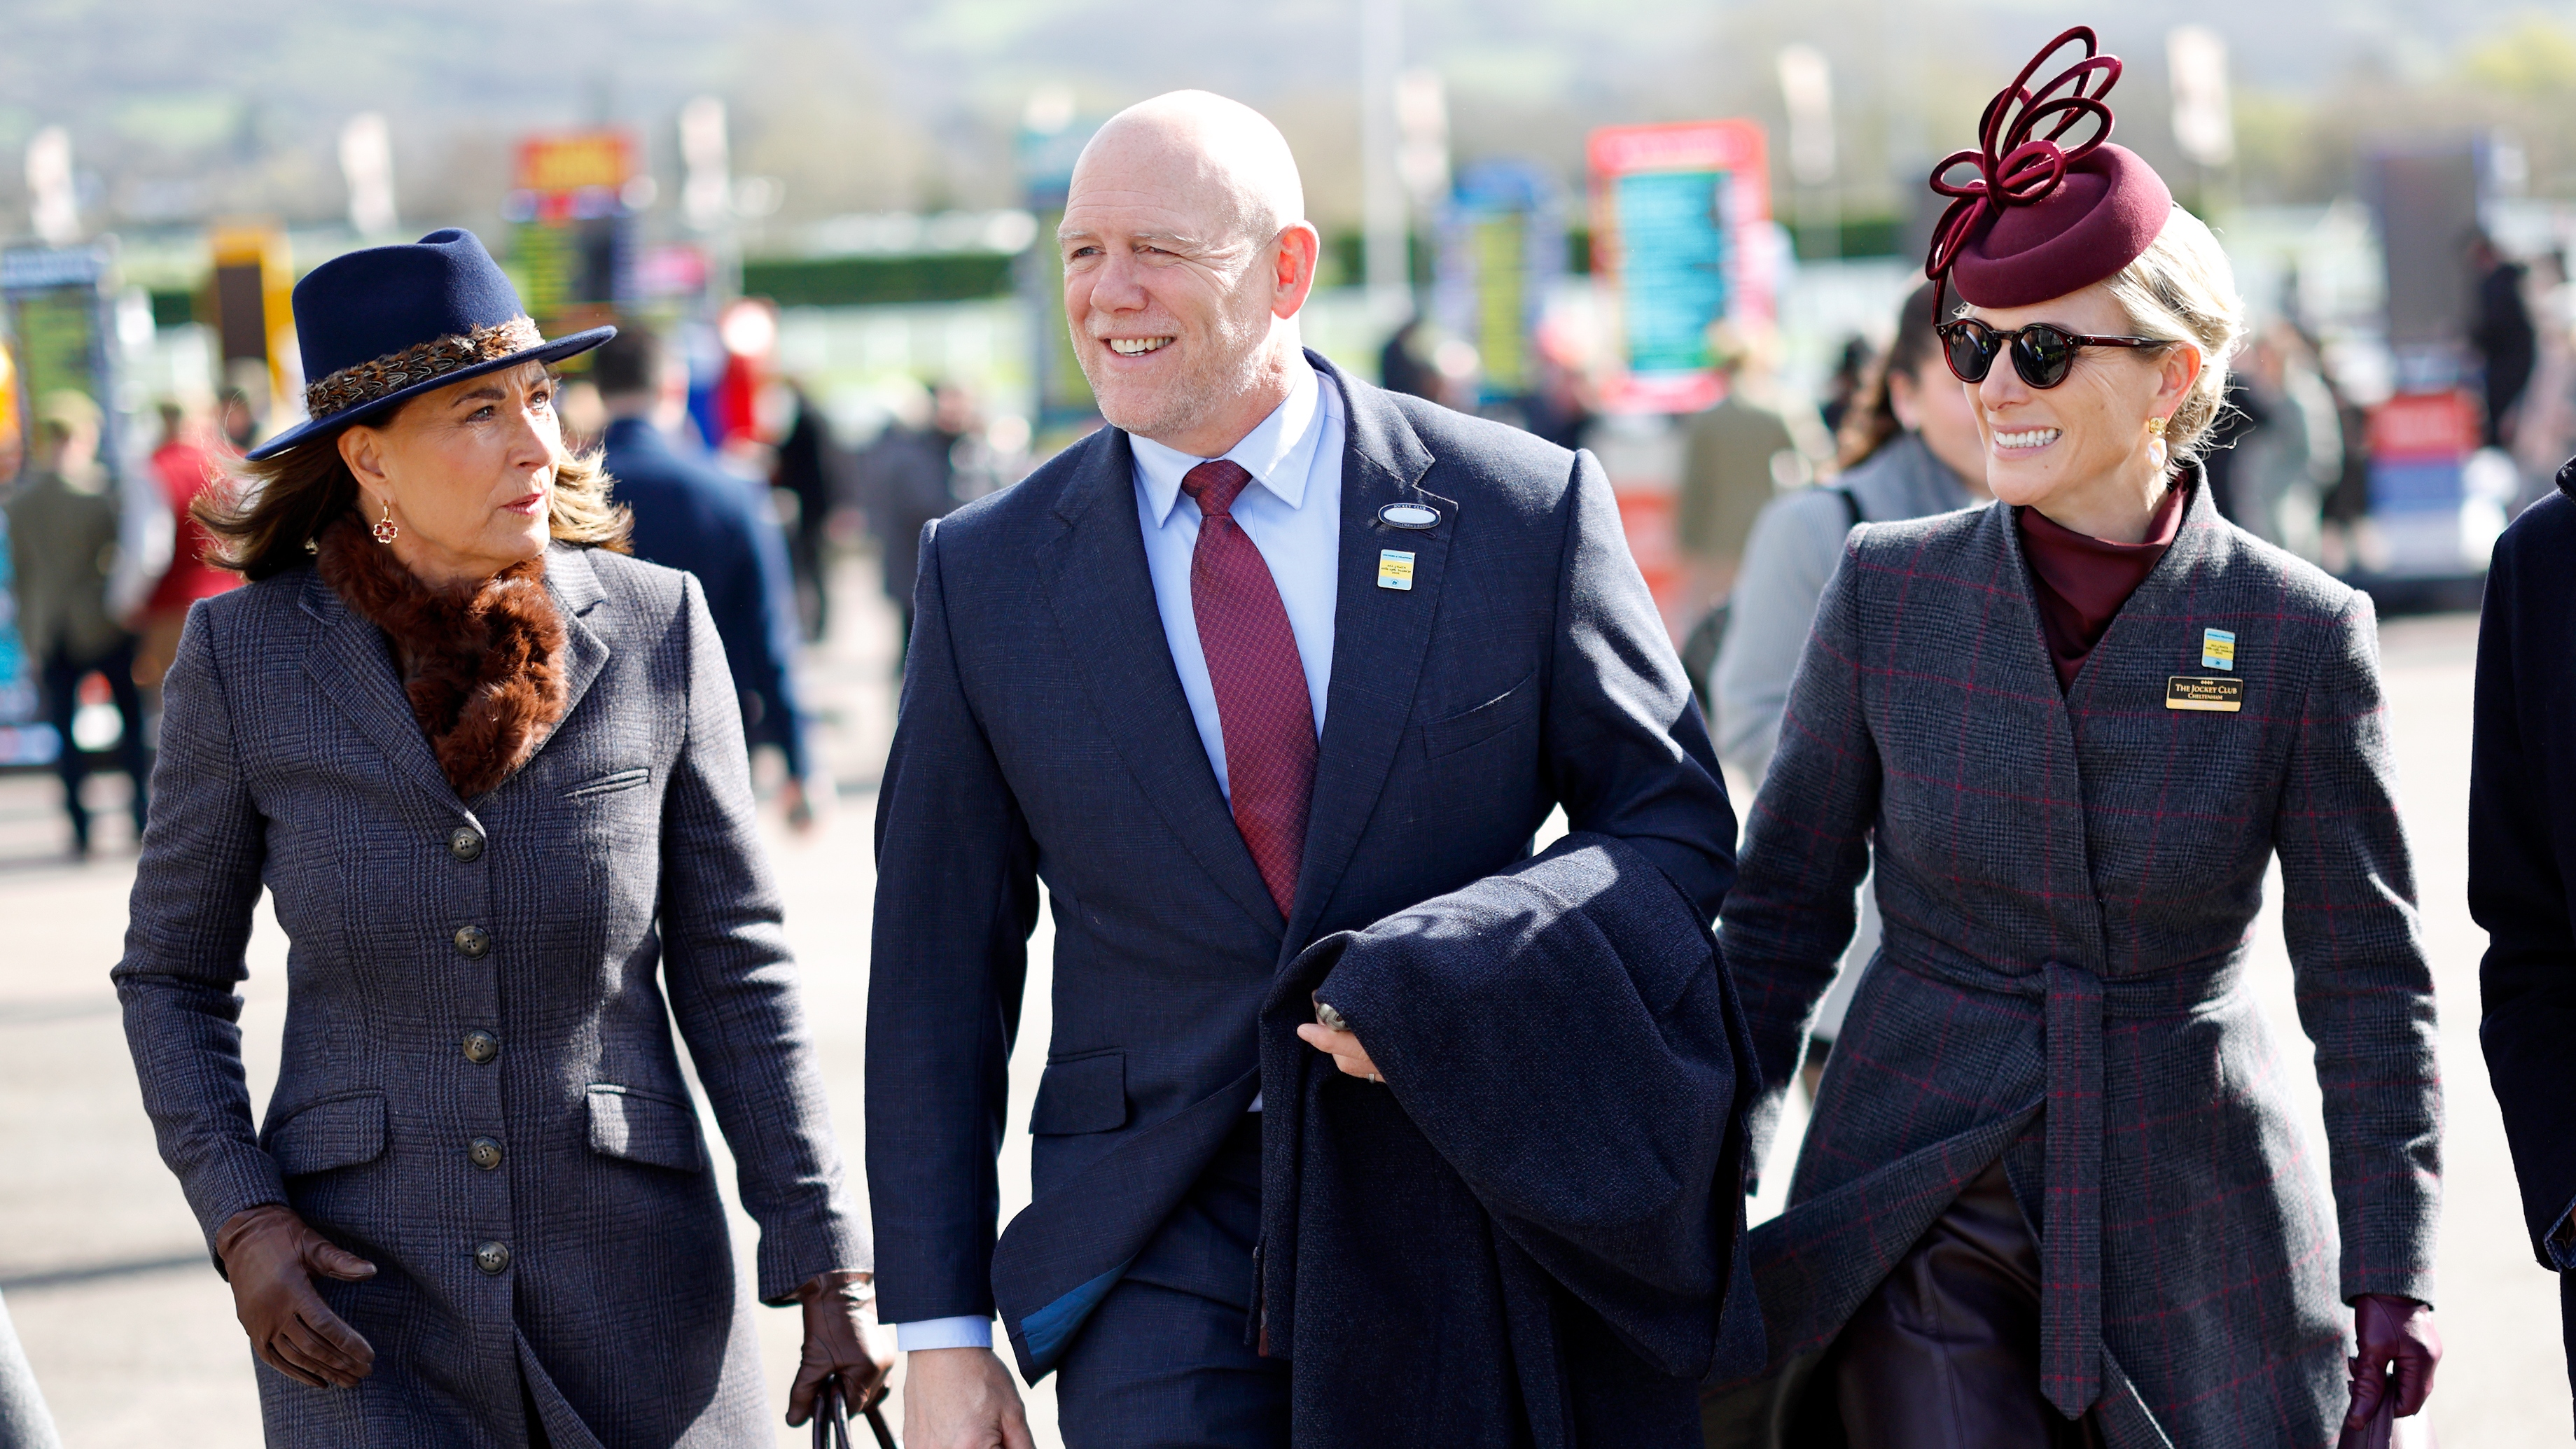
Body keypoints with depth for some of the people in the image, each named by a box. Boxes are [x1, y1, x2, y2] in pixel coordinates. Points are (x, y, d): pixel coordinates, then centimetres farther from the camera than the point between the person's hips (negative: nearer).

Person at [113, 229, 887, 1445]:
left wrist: (825, 1271, -1)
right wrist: (239, 1220, -6)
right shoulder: (244, 656, -2)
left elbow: (733, 969, 3)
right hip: (360, 1291, -1)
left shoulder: (655, 632, -1)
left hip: (635, 1279, 1)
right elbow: (172, 977, 8)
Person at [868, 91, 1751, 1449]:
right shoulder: (987, 572, 2)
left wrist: (1435, 977, -16)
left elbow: (1674, 825, 2)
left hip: (1466, 1216, 0)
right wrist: (940, 1330, 1)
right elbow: (937, 967, 5)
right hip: (1165, 1260, 0)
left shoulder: (1522, 510, -2)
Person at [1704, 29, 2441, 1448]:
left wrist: (2389, 1272, -3)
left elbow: (2370, 976, 0)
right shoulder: (1888, 594, -1)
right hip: (1923, 1219, 1)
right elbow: (1784, 907, 7)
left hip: (2191, 1244, 0)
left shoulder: (2301, 637, -5)